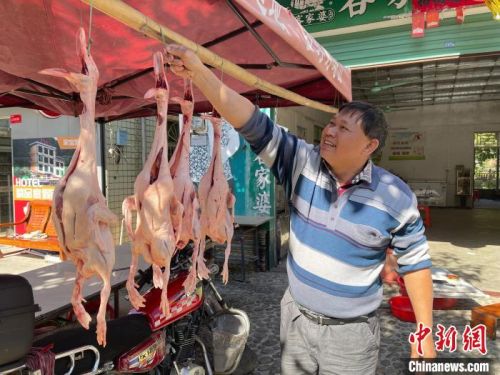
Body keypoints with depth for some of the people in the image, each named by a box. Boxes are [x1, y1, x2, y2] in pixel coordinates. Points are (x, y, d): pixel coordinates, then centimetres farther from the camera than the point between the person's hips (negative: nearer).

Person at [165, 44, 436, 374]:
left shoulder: (396, 198, -15)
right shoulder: (302, 163, -12)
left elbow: (415, 263, -5)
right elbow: (252, 124, -20)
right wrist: (199, 72, -28)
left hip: (351, 334, -2)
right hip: (296, 319, 3)